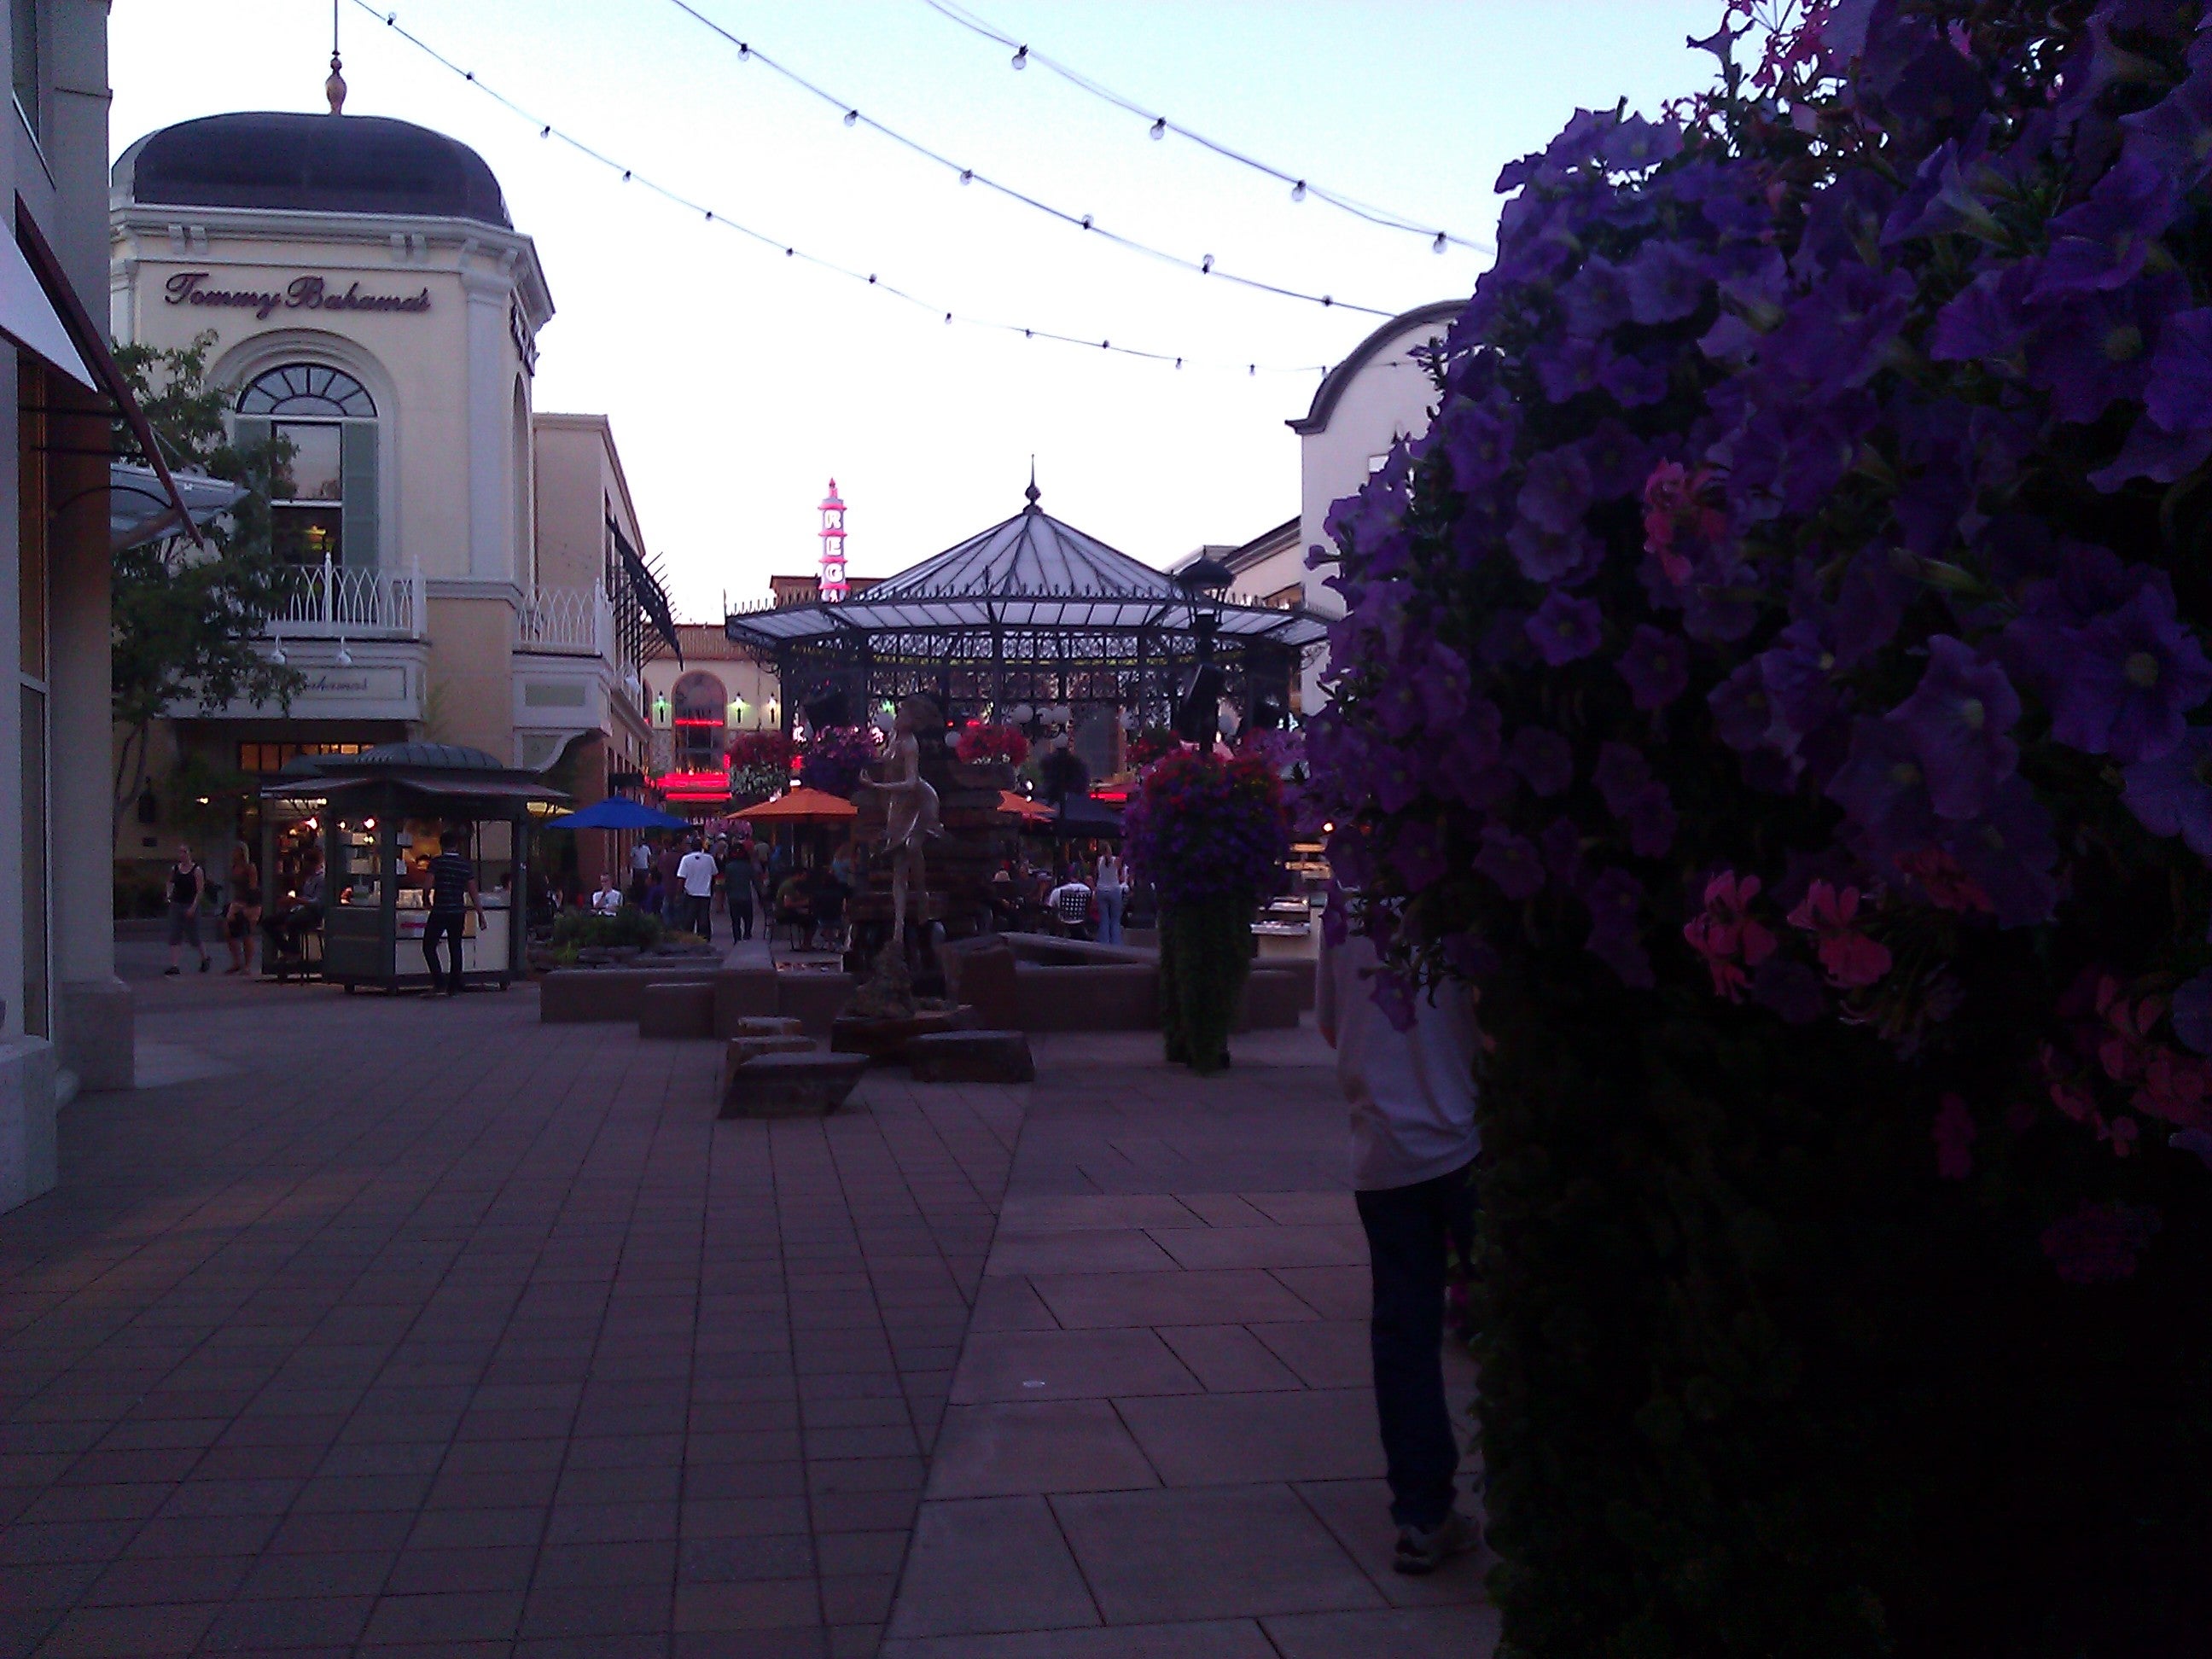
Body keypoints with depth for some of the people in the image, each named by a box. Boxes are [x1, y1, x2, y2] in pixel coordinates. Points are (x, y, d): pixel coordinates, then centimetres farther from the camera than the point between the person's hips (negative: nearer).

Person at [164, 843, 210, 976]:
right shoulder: (174, 869, 6)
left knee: (193, 937, 3)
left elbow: (200, 890, -10)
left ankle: (205, 957, 28)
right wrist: (169, 895, 3)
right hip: (176, 905, 4)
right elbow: (170, 883, 23)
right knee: (174, 937, -4)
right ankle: (173, 966, -6)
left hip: (190, 906, -4)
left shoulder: (197, 870, -8)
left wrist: (193, 907, -16)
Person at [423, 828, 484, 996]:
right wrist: (481, 915, 9)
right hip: (459, 912, 4)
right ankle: (454, 987, 11)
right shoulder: (466, 865, 5)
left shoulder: (437, 862, -7)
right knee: (456, 948, 11)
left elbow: (429, 886, -10)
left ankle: (438, 983, -7)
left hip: (440, 911, -4)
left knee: (429, 946, 6)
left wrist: (427, 901, 11)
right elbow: (473, 893, 5)